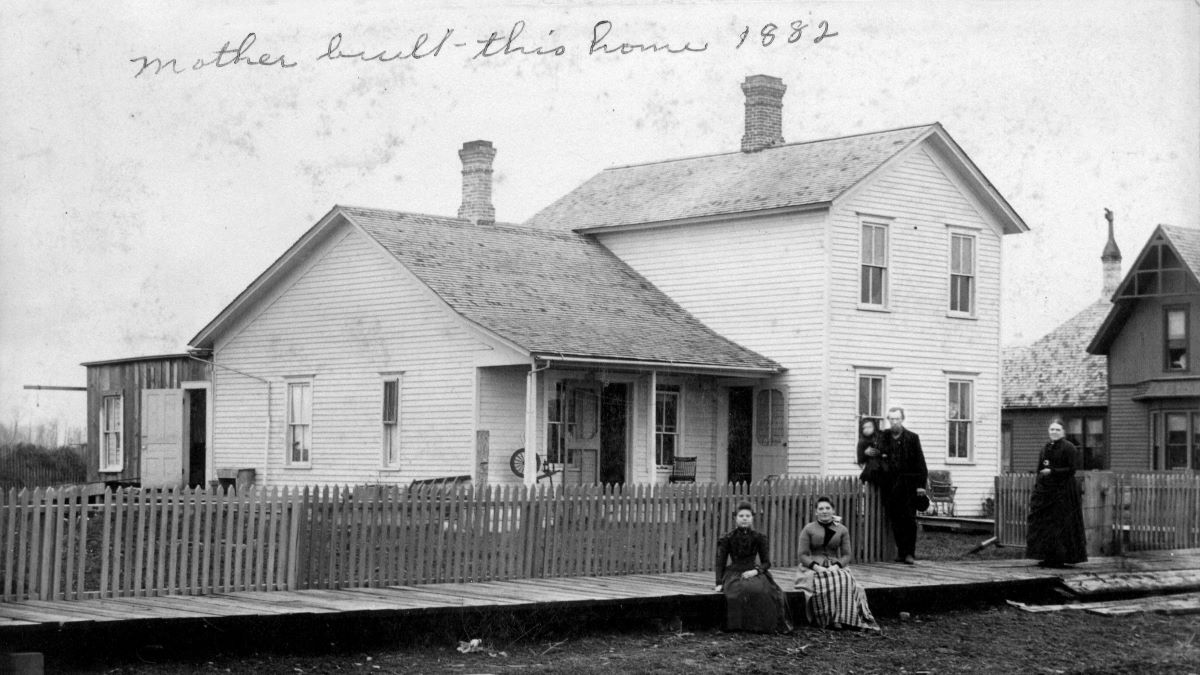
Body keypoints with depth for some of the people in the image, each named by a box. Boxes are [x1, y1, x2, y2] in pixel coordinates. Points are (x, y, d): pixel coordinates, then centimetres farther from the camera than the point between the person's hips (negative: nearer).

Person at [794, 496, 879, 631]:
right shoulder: (808, 529, 5)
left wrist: (836, 566, -15)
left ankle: (839, 618, -34)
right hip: (813, 568, -1)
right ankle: (827, 618, -30)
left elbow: (846, 555, 6)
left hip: (836, 567, 2)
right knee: (822, 583, -37)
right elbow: (803, 555, -1)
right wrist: (816, 566, -18)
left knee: (844, 581, -34)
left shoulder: (842, 530, 10)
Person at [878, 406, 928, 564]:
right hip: (891, 484, 3)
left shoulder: (912, 438, 2)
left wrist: (921, 484, -6)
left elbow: (920, 462, 0)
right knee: (895, 520, 2)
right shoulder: (884, 437, 10)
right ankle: (901, 552, 7)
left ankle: (909, 553, -3)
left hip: (909, 484, -3)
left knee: (909, 519, -5)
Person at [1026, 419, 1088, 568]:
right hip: (1045, 489, 7)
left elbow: (1072, 469, -12)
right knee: (1043, 523, 4)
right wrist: (1036, 489, 13)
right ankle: (1048, 557, 10)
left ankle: (1060, 558, 0)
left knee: (1060, 524, -5)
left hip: (1062, 491, -7)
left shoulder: (1068, 448, -6)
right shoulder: (1046, 448, 15)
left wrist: (1052, 471, -18)